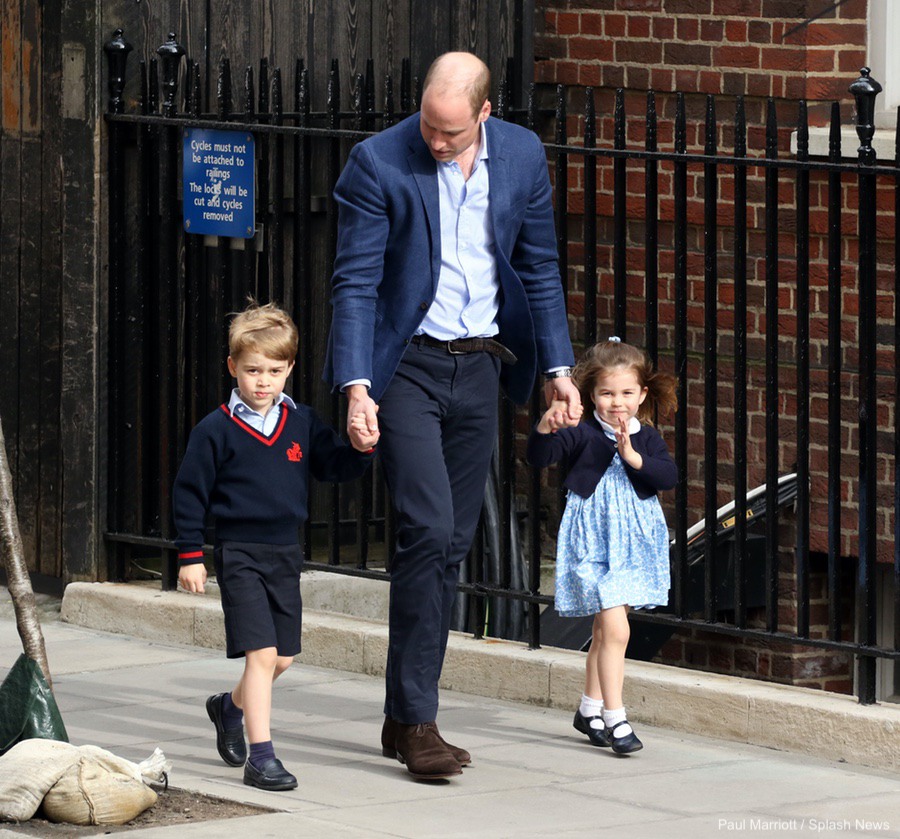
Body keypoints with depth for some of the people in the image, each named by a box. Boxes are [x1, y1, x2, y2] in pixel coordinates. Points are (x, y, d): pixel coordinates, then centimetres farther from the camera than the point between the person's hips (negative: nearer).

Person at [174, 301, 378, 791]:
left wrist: (359, 450, -13)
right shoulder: (216, 430, -6)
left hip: (285, 553, 5)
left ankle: (229, 708, 41)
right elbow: (190, 492, -2)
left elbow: (333, 468, 9)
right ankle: (260, 757, -12)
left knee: (282, 658, 12)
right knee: (262, 653, -14)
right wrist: (190, 556, -3)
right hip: (240, 554, -5)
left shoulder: (302, 424, 5)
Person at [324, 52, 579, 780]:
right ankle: (417, 720, -11)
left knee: (452, 543, 6)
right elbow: (356, 281, -11)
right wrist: (356, 385, -19)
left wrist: (559, 367, 6)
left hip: (479, 366, 5)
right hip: (407, 365, -5)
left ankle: (405, 718, 15)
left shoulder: (523, 156, 1)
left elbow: (539, 270, 11)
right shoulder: (379, 163, -11)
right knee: (429, 529, -16)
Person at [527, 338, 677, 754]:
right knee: (615, 630, -15)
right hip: (593, 543, -5)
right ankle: (614, 718, -12)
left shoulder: (647, 438, 4)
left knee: (605, 630, 17)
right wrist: (545, 428, -38)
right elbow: (539, 456, -19)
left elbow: (669, 476, -9)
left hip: (632, 543, 5)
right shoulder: (583, 435, -8)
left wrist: (634, 457, -22)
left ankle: (590, 709, 32)